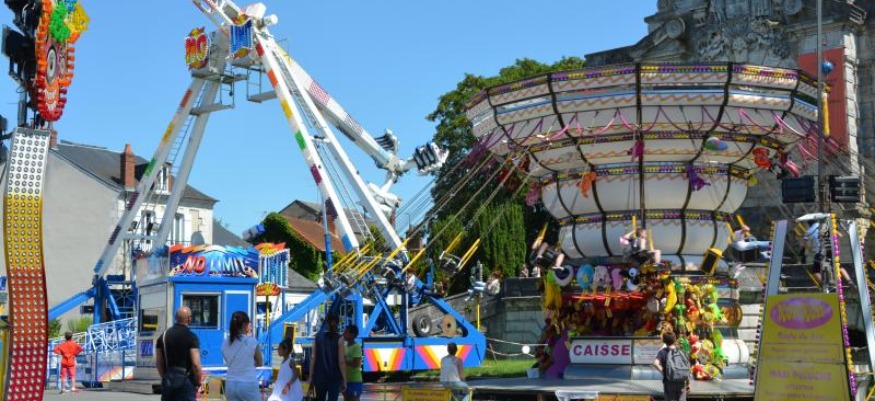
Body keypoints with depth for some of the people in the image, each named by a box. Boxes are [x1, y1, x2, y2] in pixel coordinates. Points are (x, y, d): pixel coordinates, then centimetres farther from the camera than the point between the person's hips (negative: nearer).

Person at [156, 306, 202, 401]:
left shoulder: (164, 336, 8)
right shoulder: (191, 337, -10)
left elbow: (158, 362, 11)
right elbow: (196, 364, -16)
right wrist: (198, 382, -4)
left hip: (167, 381, 6)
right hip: (185, 379, -6)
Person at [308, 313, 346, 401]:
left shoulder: (318, 336, 0)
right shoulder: (338, 339, -9)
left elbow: (313, 358, -1)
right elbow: (341, 362, -12)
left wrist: (311, 376, 5)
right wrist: (344, 380, -6)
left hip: (319, 376, 4)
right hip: (334, 377, -3)